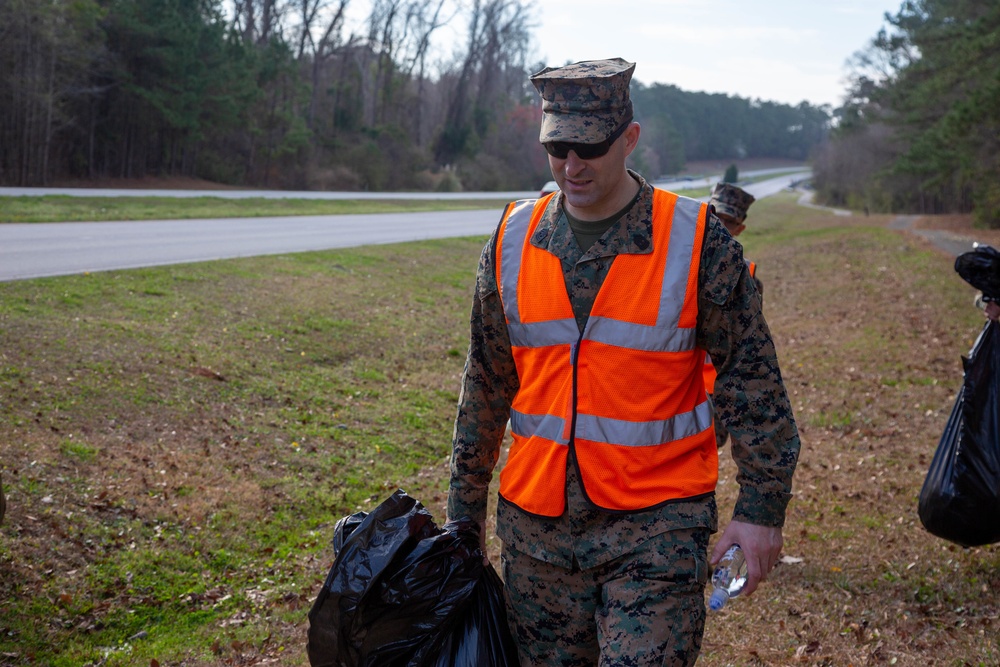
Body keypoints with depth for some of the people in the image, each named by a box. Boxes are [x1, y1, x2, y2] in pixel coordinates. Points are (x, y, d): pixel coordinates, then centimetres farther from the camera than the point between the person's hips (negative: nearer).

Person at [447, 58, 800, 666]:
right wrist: (464, 508, 15)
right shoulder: (513, 241, 3)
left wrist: (762, 507, -5)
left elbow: (753, 381, -3)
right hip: (536, 523, 4)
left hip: (657, 524, -3)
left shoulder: (696, 241, -7)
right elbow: (486, 386, 12)